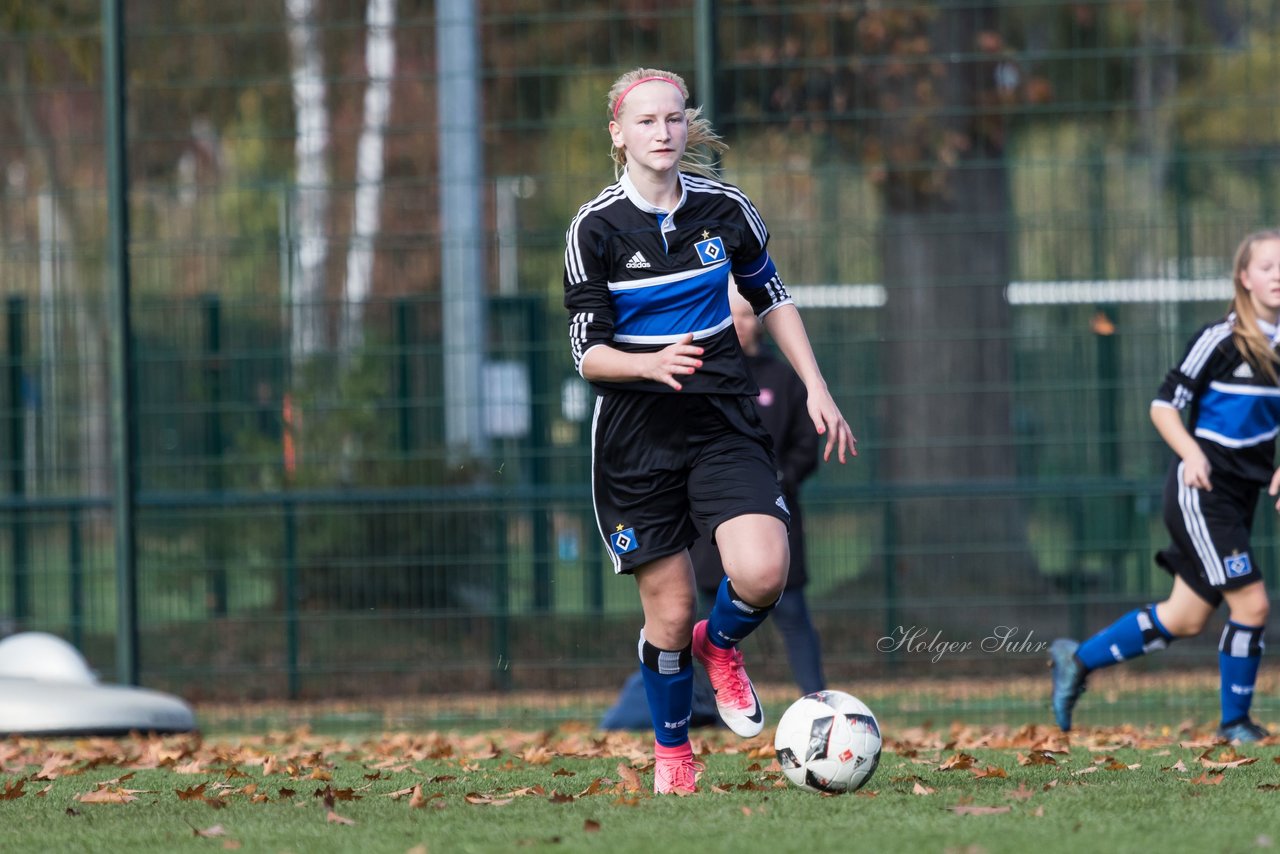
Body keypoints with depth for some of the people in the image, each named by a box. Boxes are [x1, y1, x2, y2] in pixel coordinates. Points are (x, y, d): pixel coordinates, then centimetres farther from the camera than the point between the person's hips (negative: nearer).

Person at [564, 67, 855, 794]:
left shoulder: (724, 208, 0)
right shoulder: (596, 228, -8)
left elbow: (771, 298, 15)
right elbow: (588, 351, -8)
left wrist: (817, 389, 9)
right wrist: (651, 364, -28)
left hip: (724, 420, 2)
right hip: (636, 434, -2)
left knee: (762, 574, -20)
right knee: (670, 612, 0)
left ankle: (720, 644, 16)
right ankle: (672, 752, 26)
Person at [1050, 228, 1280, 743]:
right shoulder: (1221, 340, -12)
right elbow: (1164, 405, -10)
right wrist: (1191, 453, -25)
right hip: (1201, 490, -7)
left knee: (1184, 620, 9)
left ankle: (1077, 660, 26)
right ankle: (1235, 722, 4)